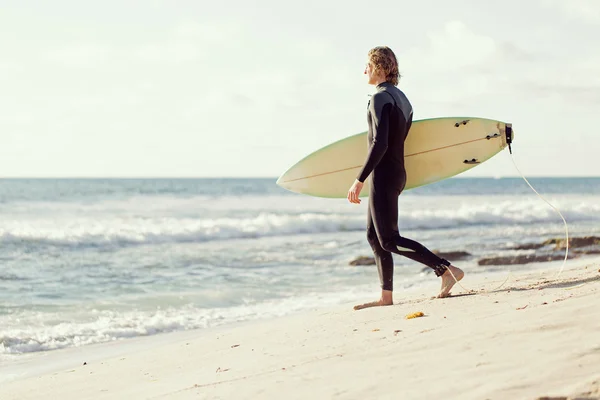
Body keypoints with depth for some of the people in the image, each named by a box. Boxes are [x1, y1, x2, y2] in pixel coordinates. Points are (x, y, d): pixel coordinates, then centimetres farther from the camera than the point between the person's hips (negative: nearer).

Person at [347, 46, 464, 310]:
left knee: (389, 241, -8)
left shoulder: (380, 98, -14)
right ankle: (386, 297, 13)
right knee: (373, 235, 13)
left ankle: (446, 270, -13)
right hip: (398, 173, 10)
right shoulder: (403, 99, 14)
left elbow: (379, 144, -23)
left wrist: (359, 181, -22)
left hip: (383, 175, -10)